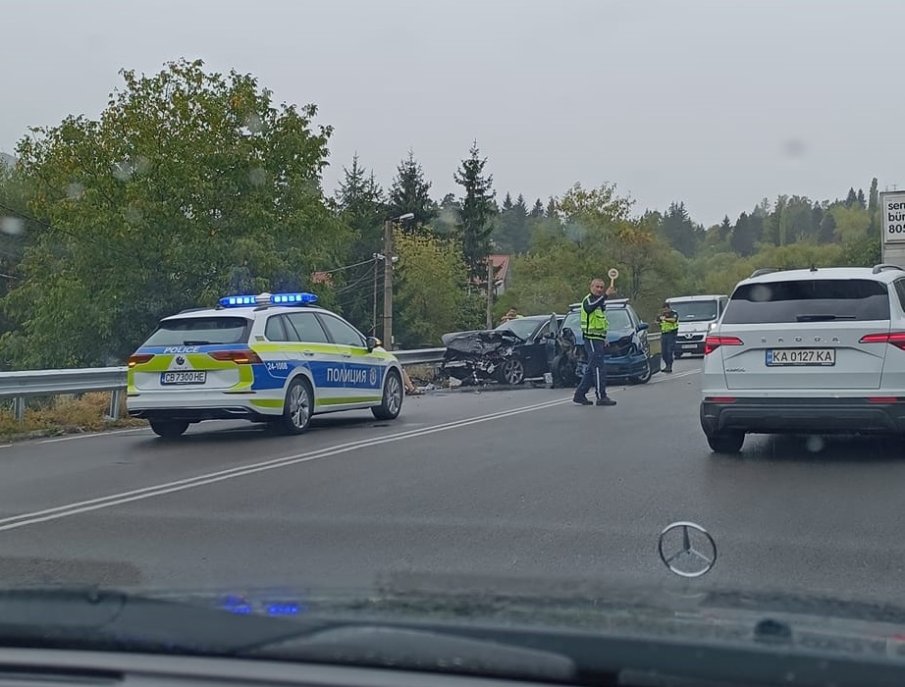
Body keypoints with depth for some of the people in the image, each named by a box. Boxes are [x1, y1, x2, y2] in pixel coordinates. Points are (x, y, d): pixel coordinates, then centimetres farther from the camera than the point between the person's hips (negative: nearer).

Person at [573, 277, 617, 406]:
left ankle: (580, 395, 17)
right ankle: (601, 397, -11)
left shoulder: (601, 301, 20)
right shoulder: (588, 300, -10)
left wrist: (604, 339, 25)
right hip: (591, 339, -9)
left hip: (599, 339, 9)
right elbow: (590, 307, -37)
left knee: (592, 369, 11)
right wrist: (605, 295, -45)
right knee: (599, 369, -11)